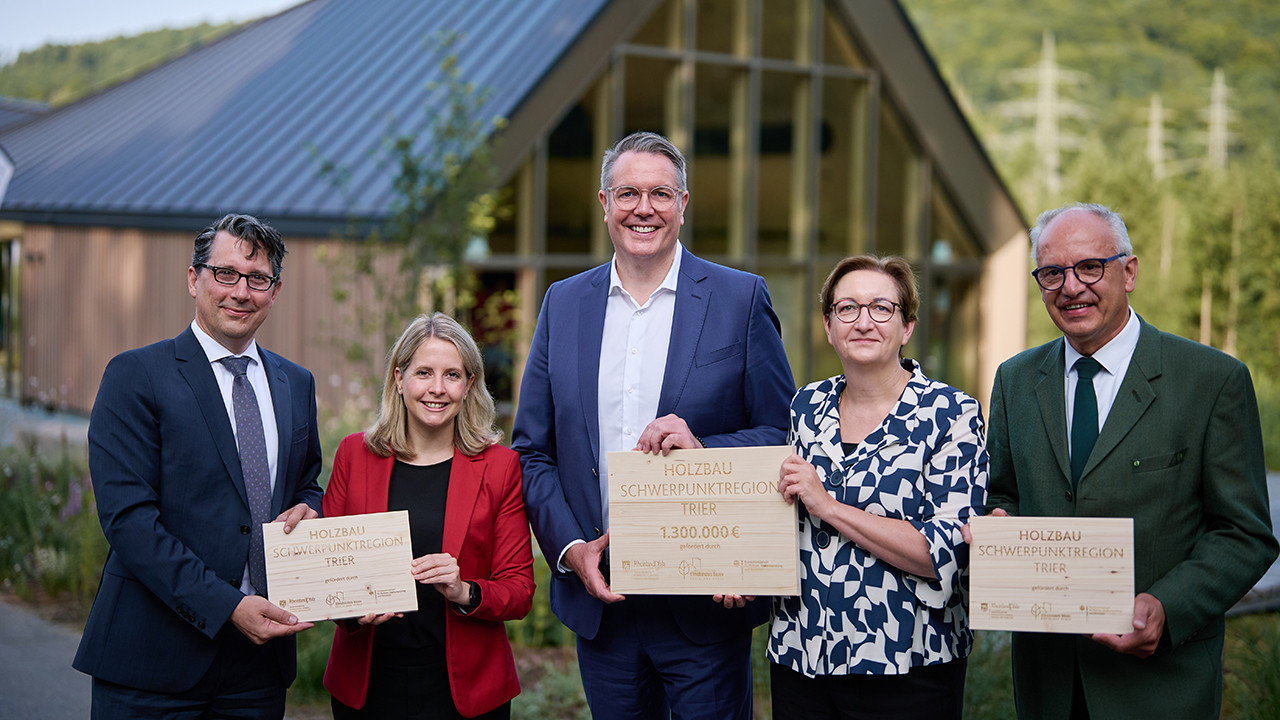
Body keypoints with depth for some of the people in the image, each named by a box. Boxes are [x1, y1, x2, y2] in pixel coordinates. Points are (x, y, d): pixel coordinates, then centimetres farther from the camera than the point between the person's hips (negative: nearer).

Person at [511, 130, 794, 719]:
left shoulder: (741, 299, -2)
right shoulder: (563, 304, 7)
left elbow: (784, 439, -2)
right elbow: (533, 450, 8)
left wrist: (703, 447, -20)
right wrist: (570, 548, -5)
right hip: (598, 599, 3)